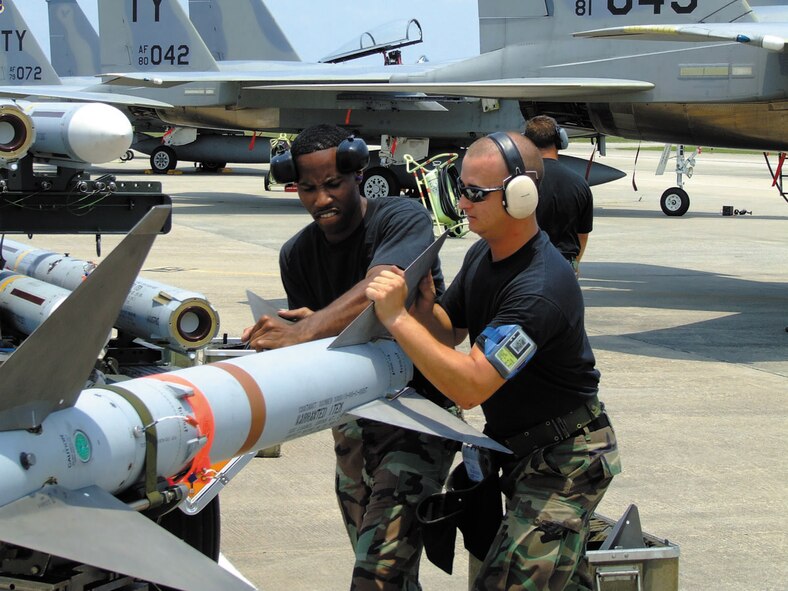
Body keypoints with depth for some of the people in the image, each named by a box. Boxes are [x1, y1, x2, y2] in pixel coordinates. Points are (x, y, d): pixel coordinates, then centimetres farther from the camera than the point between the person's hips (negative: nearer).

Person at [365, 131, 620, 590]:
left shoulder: (542, 288, -29)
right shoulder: (482, 255, 0)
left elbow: (470, 387, -33)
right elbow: (448, 333, 9)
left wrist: (397, 318, -33)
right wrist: (424, 305, -14)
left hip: (563, 460, -10)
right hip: (519, 446, 10)